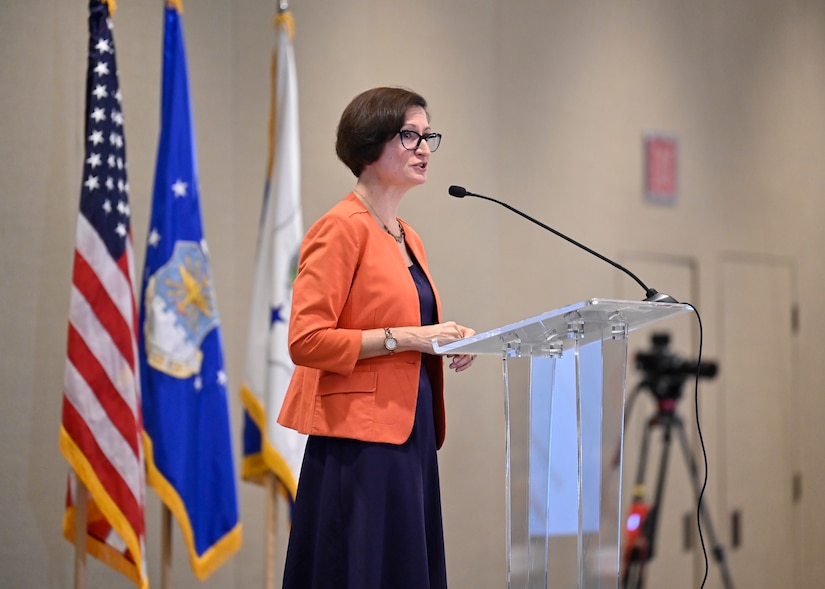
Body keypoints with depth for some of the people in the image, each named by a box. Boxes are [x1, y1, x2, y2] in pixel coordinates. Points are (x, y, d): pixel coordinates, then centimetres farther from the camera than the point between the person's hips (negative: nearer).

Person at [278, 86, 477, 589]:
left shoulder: (408, 238, 17)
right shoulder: (342, 228, -9)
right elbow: (307, 340, -17)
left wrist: (447, 342, 8)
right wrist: (404, 337, -19)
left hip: (411, 436, 9)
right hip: (361, 442, -9)